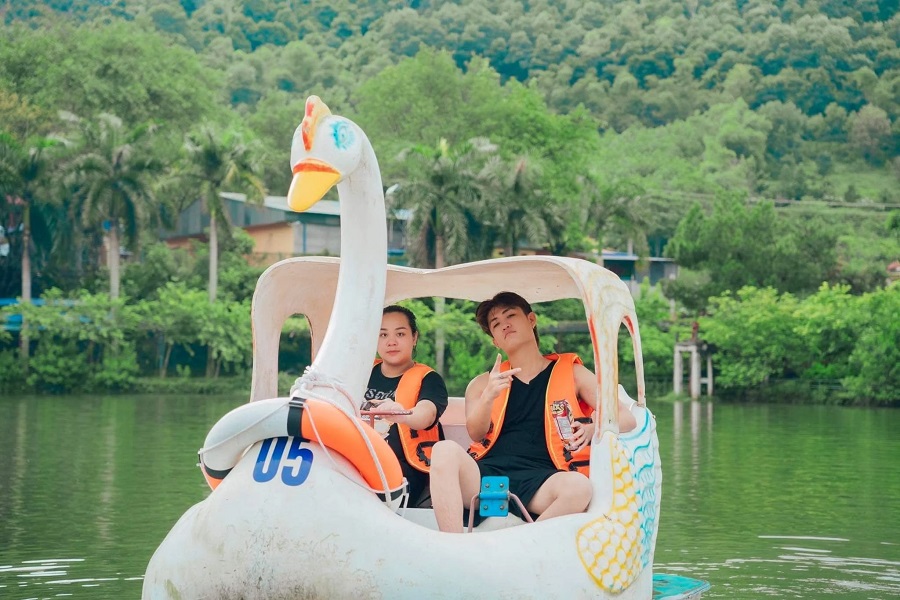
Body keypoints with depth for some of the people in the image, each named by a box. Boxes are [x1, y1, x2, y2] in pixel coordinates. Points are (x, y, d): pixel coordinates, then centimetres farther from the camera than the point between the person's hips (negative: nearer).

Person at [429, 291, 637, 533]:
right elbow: (475, 433, 3)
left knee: (579, 486, -35)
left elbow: (627, 419, 13)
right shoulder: (483, 383, 22)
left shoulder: (570, 372, 19)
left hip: (538, 481, -1)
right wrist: (489, 396, -18)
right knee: (445, 451, -30)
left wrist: (591, 430, -9)